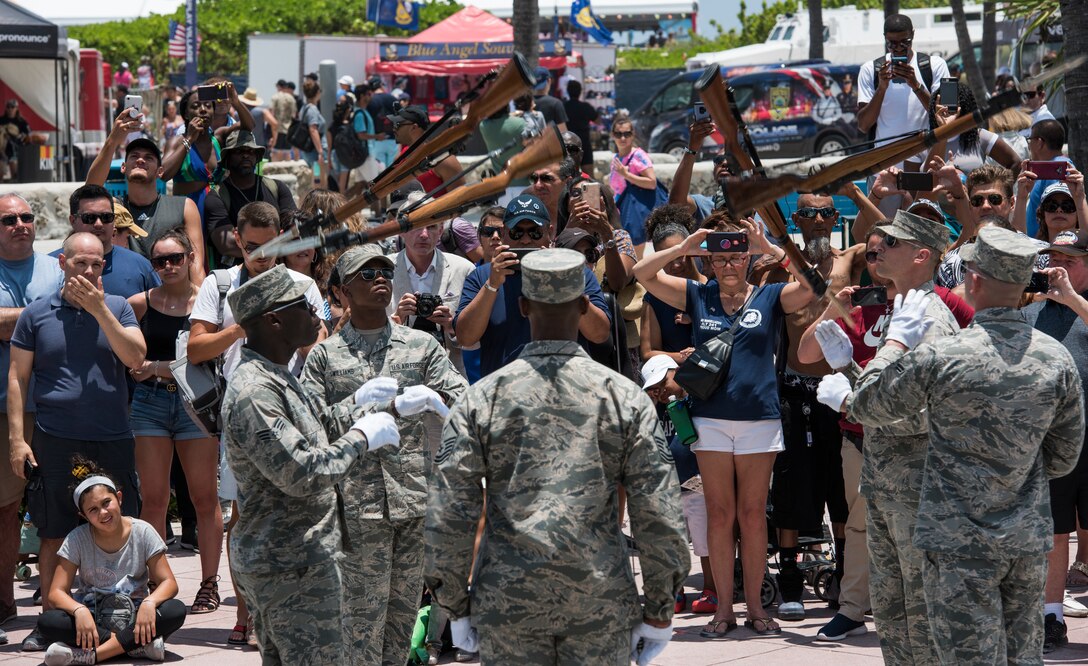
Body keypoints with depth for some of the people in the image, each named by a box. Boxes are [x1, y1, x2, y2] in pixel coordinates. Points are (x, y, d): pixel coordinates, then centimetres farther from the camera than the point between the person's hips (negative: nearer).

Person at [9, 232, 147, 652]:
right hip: (54, 440, -1)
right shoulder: (37, 314, 5)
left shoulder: (117, 307, 7)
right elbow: (17, 378, 5)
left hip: (112, 439, 1)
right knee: (54, 534, 4)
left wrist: (98, 309, -14)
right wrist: (17, 439, -2)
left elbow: (135, 358, -8)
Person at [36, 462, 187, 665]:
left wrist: (149, 603, -29)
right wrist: (79, 611, -31)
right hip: (93, 621, 0)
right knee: (47, 622, -30)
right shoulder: (76, 540, -3)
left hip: (134, 617, 0)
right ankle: (139, 646, -33)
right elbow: (57, 593, -8)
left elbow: (168, 583, -5)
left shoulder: (142, 532, -3)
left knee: (176, 611, -31)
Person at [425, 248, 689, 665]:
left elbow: (447, 519, -1)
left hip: (506, 602, 0)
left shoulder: (480, 400, -1)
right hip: (601, 600, 0)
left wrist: (455, 608, 8)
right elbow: (659, 516, -1)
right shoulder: (625, 397, 0)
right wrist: (659, 610, 7)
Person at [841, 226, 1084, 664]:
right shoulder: (1057, 359, 0)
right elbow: (1064, 458, 10)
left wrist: (897, 340, 13)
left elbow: (865, 406, 1)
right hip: (1029, 543, 5)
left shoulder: (939, 360, -15)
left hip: (960, 544, -5)